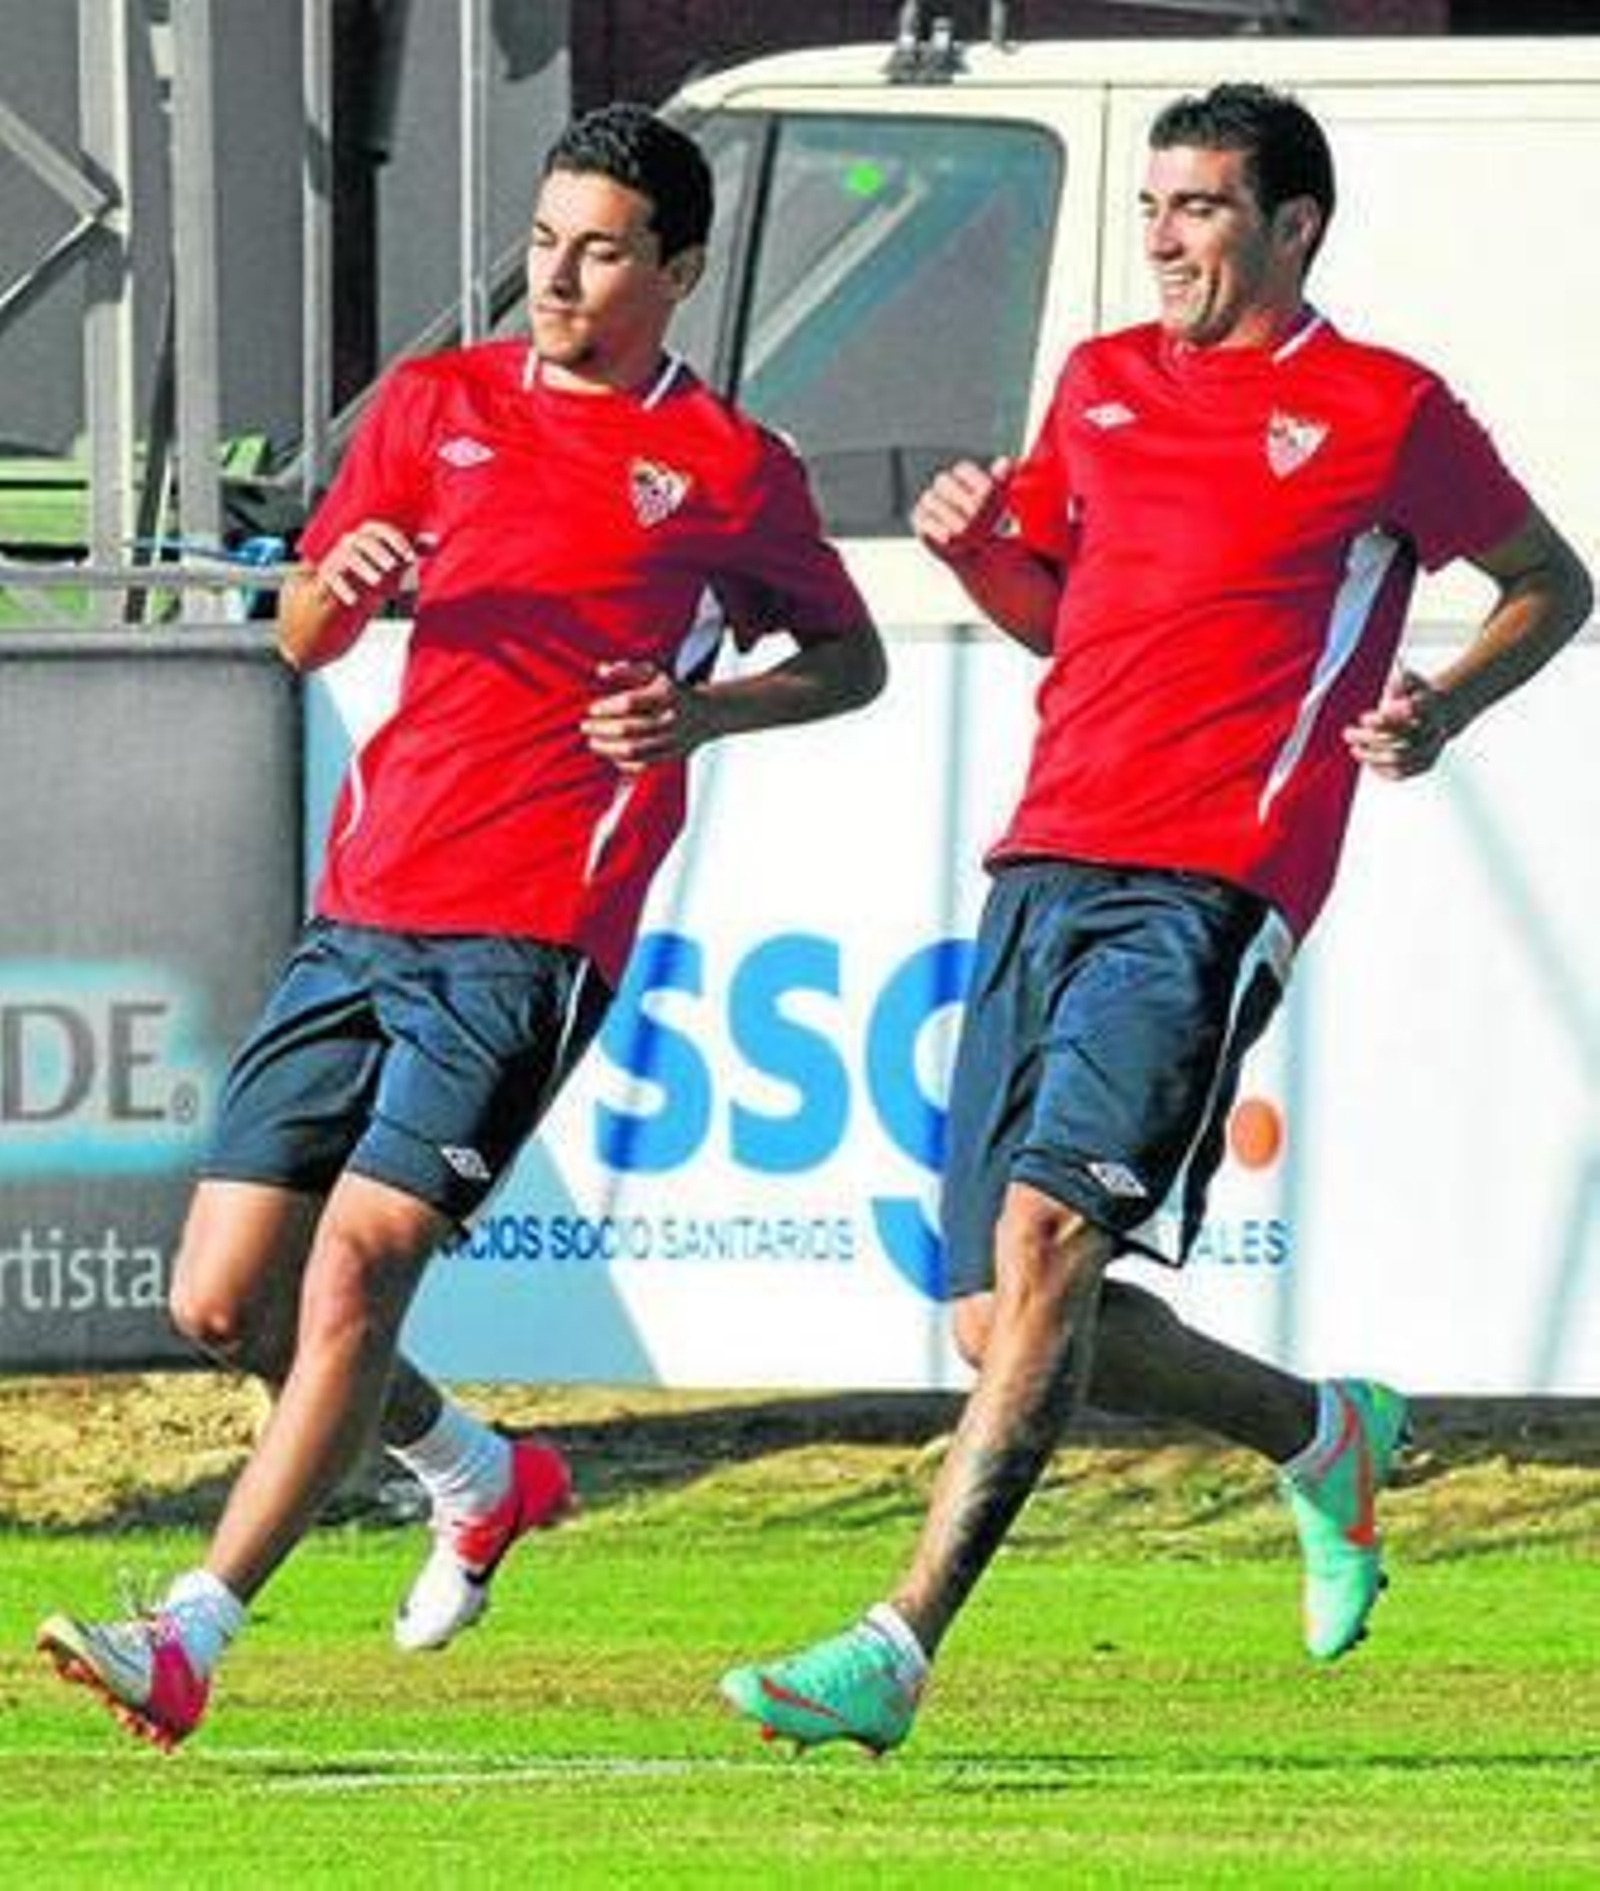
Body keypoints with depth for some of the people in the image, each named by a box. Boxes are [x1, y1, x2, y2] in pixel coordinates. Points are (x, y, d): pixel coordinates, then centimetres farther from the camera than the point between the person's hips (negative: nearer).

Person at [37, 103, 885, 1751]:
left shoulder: (728, 469, 4)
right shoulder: (440, 405, 14)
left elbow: (851, 659, 15)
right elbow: (303, 639, 16)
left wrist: (704, 708, -6)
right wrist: (342, 579, -8)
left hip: (532, 933, -5)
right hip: (364, 914, 5)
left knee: (358, 1258, -20)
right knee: (222, 1300, 2)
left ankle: (189, 1642, -23)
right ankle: (482, 1481, 29)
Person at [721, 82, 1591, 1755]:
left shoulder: (1385, 415, 3)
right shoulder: (1101, 383, 18)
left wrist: (1444, 707, -3)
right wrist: (977, 549, 8)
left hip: (1205, 894, -7)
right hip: (1048, 868, 7)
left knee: (1048, 1234, -23)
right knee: (998, 1327, 3)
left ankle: (898, 1650, -27)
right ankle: (1324, 1440, 30)